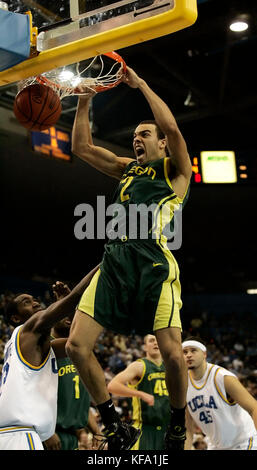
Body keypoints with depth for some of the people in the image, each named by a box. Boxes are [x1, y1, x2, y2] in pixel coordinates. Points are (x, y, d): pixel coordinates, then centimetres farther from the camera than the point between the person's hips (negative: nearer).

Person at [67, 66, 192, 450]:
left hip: (154, 263, -5)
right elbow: (81, 147, 23)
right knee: (77, 346, -8)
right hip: (115, 262, 5)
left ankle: (178, 424, 17)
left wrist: (141, 83, 1)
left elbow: (171, 126, -7)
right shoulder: (127, 168, 27)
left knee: (172, 354, -12)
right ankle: (116, 428, 7)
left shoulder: (175, 169, 11)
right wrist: (84, 102, 16)